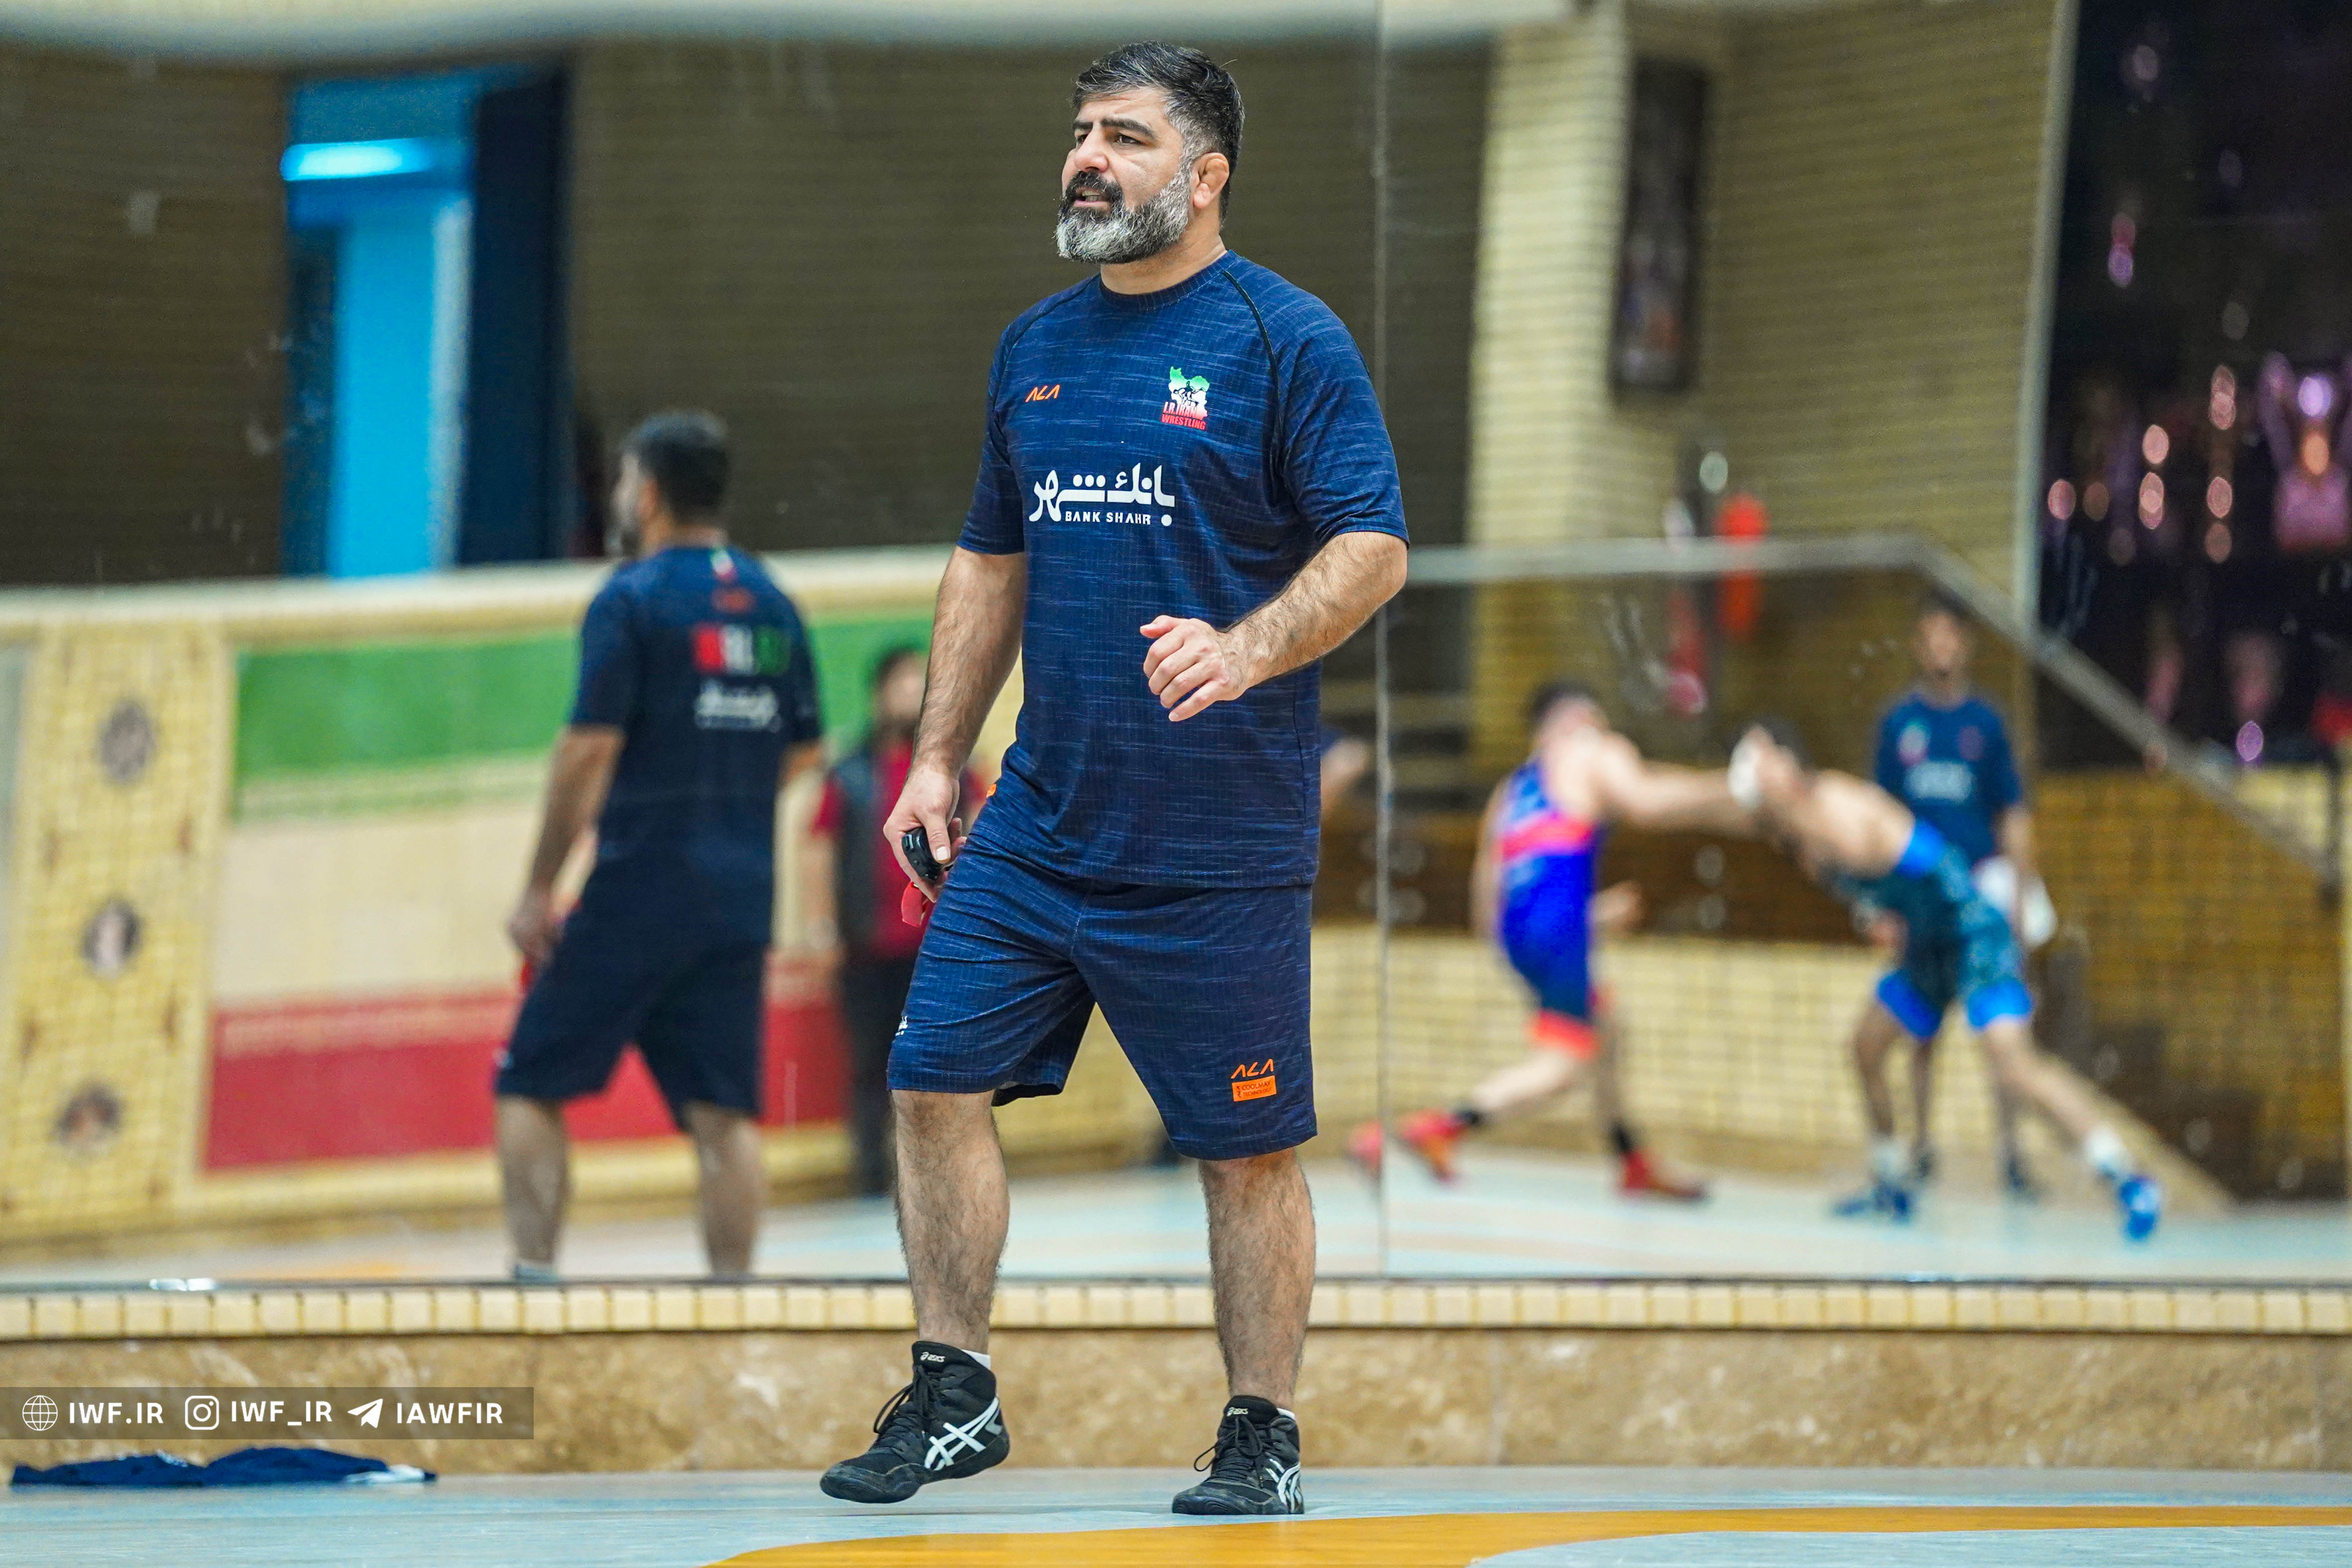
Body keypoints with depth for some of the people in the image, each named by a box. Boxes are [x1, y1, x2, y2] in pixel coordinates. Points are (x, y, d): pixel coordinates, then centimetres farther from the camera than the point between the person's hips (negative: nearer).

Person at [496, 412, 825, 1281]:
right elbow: (801, 752, 16)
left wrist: (538, 890, -8)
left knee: (531, 1085, 3)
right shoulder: (771, 605, 11)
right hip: (744, 892, 6)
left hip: (641, 884, -5)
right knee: (723, 1111, 5)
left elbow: (590, 750, -13)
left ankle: (534, 1270, -6)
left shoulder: (632, 598, -8)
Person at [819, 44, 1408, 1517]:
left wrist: (1247, 649, -27)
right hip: (1038, 824, 6)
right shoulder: (1036, 345, 13)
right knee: (938, 1080, 1)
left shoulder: (1285, 336, -6)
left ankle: (1263, 1436, 13)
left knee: (1250, 1147, 1)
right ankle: (953, 1395, 12)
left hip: (1220, 843, -6)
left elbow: (1374, 548, -11)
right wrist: (940, 756, 15)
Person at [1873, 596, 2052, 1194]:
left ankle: (2010, 1151, -5)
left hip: (1982, 884, -1)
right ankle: (1920, 1147, 16)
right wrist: (1883, 904, 5)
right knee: (1921, 1032, 6)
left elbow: (2014, 815, 7)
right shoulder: (1898, 722, 6)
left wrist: (2022, 890, -2)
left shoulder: (1985, 721, 4)